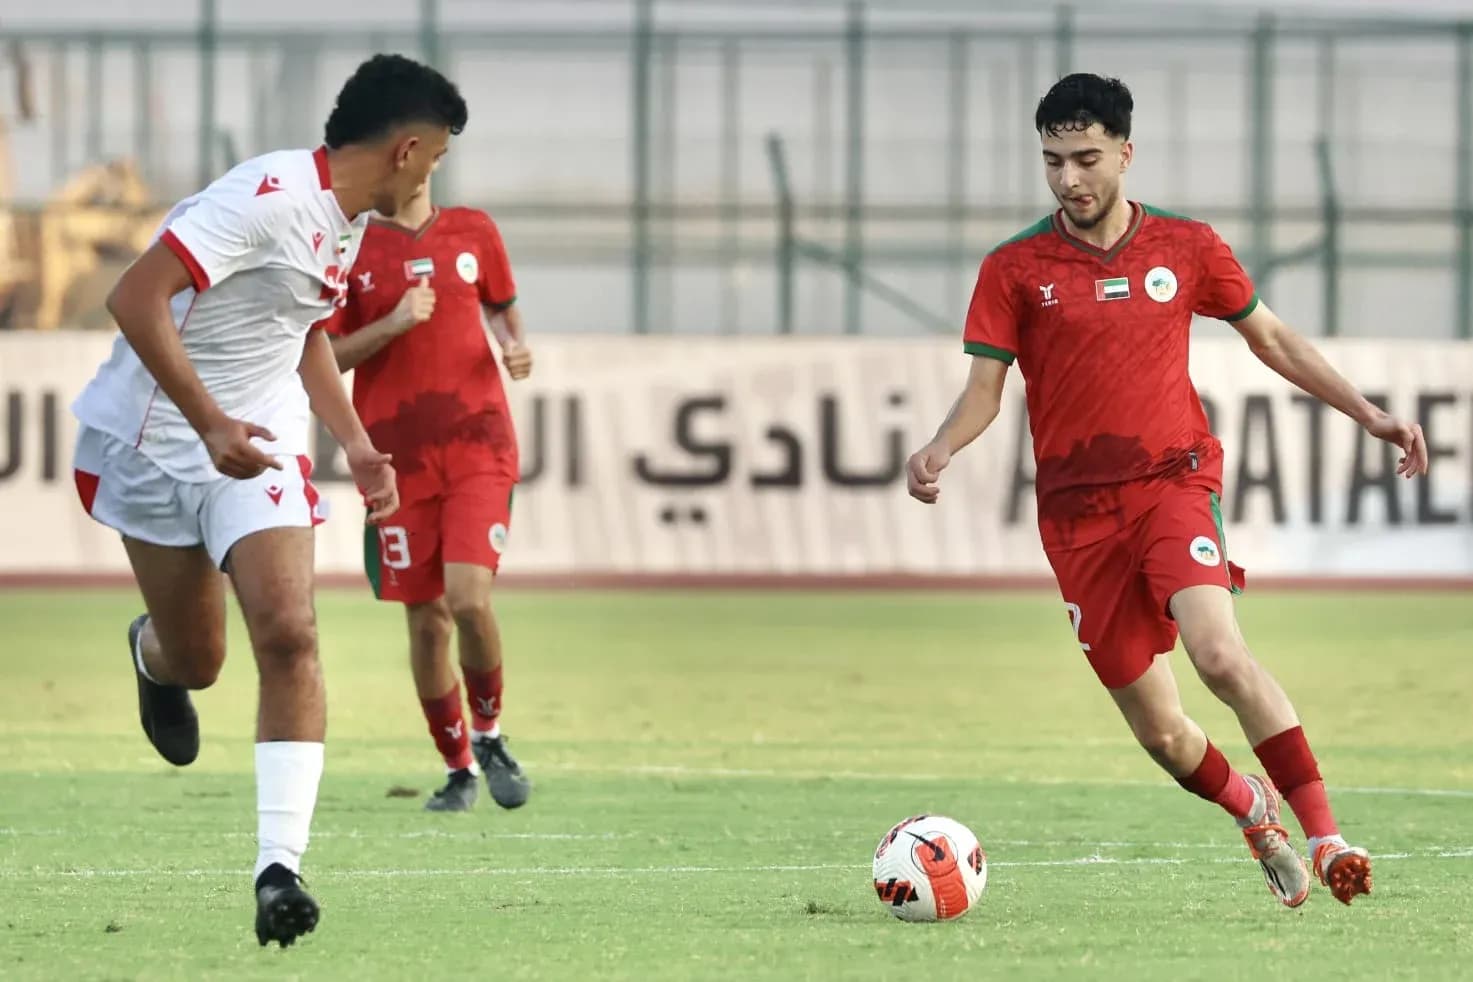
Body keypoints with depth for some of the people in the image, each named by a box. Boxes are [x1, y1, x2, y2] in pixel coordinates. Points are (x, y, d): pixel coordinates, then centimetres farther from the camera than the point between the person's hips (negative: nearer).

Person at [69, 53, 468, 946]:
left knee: (289, 633, -16)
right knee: (195, 661, 7)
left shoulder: (349, 222, 6)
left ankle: (280, 866, -19)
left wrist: (357, 446, 15)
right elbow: (137, 299, -29)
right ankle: (153, 654, 48)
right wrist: (212, 423, -31)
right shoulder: (269, 196, -23)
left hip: (258, 446, 6)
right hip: (154, 439, -6)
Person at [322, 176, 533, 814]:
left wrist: (516, 348, 1)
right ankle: (458, 769, 20)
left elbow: (503, 308, 23)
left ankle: (488, 733, 8)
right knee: (426, 619, 2)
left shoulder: (473, 232, 7)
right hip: (398, 460, 0)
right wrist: (390, 325, -16)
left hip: (477, 447, 0)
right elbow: (324, 357, 0)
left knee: (469, 599, -18)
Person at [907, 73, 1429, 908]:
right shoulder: (1015, 269, 2)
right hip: (1078, 510, 1)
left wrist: (1369, 414, 10)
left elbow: (1273, 339, 16)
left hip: (1175, 479, -1)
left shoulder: (1186, 247, 4)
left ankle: (1324, 835, -25)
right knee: (1161, 733, 2)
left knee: (1218, 651, -29)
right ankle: (1253, 810, 33)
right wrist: (941, 449, -19)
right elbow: (985, 391, 2)